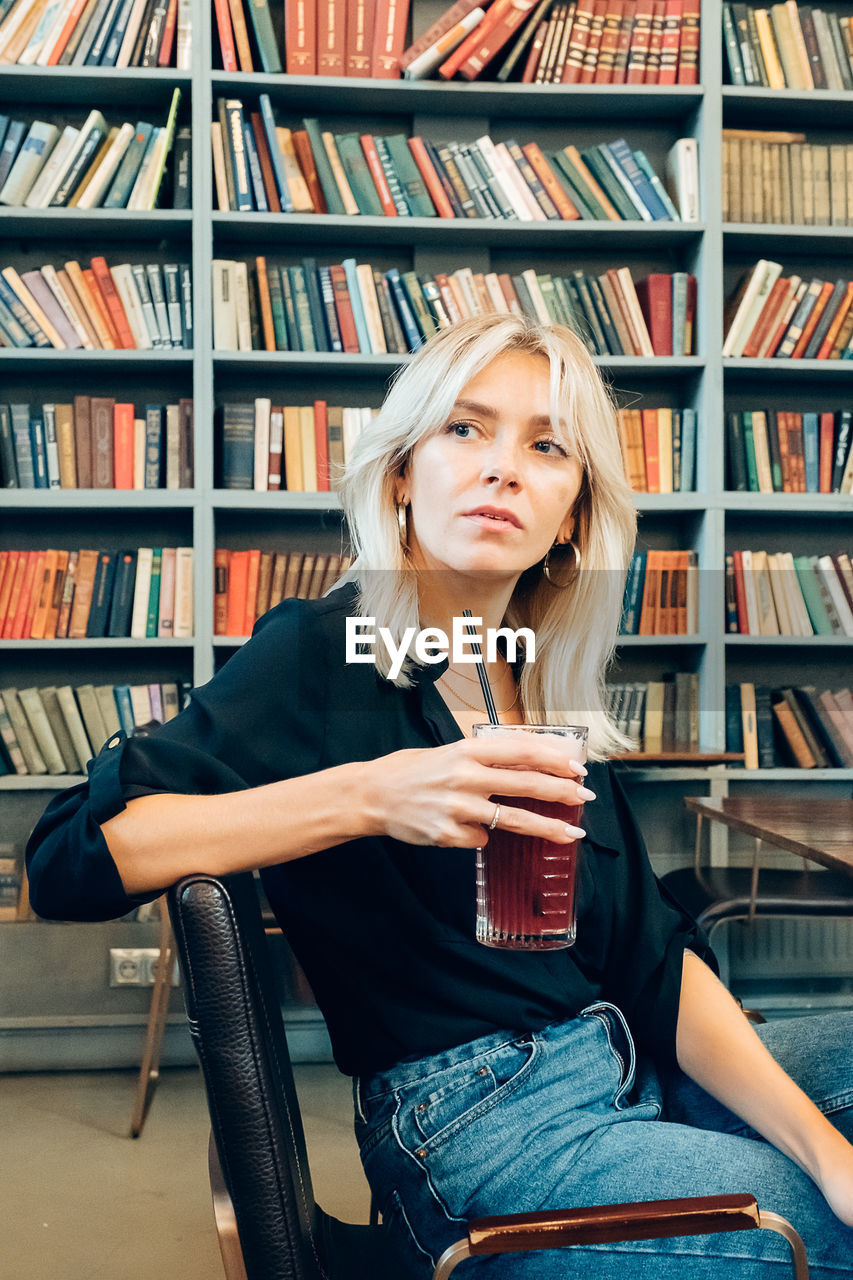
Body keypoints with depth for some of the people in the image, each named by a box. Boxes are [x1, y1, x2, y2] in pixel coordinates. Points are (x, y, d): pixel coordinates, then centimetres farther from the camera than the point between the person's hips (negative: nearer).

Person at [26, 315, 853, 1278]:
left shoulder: (548, 690, 7)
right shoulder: (321, 656, -11)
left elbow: (654, 958, 3)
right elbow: (70, 857, -20)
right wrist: (368, 796, -29)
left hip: (630, 1077, 7)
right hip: (471, 1120, -6)